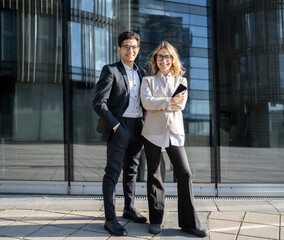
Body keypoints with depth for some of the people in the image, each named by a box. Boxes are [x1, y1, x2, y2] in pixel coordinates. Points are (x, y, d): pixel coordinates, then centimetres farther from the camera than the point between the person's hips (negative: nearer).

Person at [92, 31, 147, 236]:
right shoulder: (110, 71, -4)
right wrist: (114, 125, -15)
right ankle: (110, 219, 0)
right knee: (113, 172, -4)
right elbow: (98, 103, -11)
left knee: (132, 171, 15)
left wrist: (144, 121, 10)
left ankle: (129, 209, 28)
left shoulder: (141, 72, 14)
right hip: (119, 127, -6)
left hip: (137, 127, 6)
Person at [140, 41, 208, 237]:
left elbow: (181, 105, -2)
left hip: (175, 132, 1)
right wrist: (170, 101, -18)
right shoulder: (148, 80, 10)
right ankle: (156, 220, 16)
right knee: (154, 175, 4)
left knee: (185, 174, -5)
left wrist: (158, 104, -8)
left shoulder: (181, 80, 14)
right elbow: (146, 102, -9)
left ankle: (189, 222, 6)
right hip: (153, 132, -1)